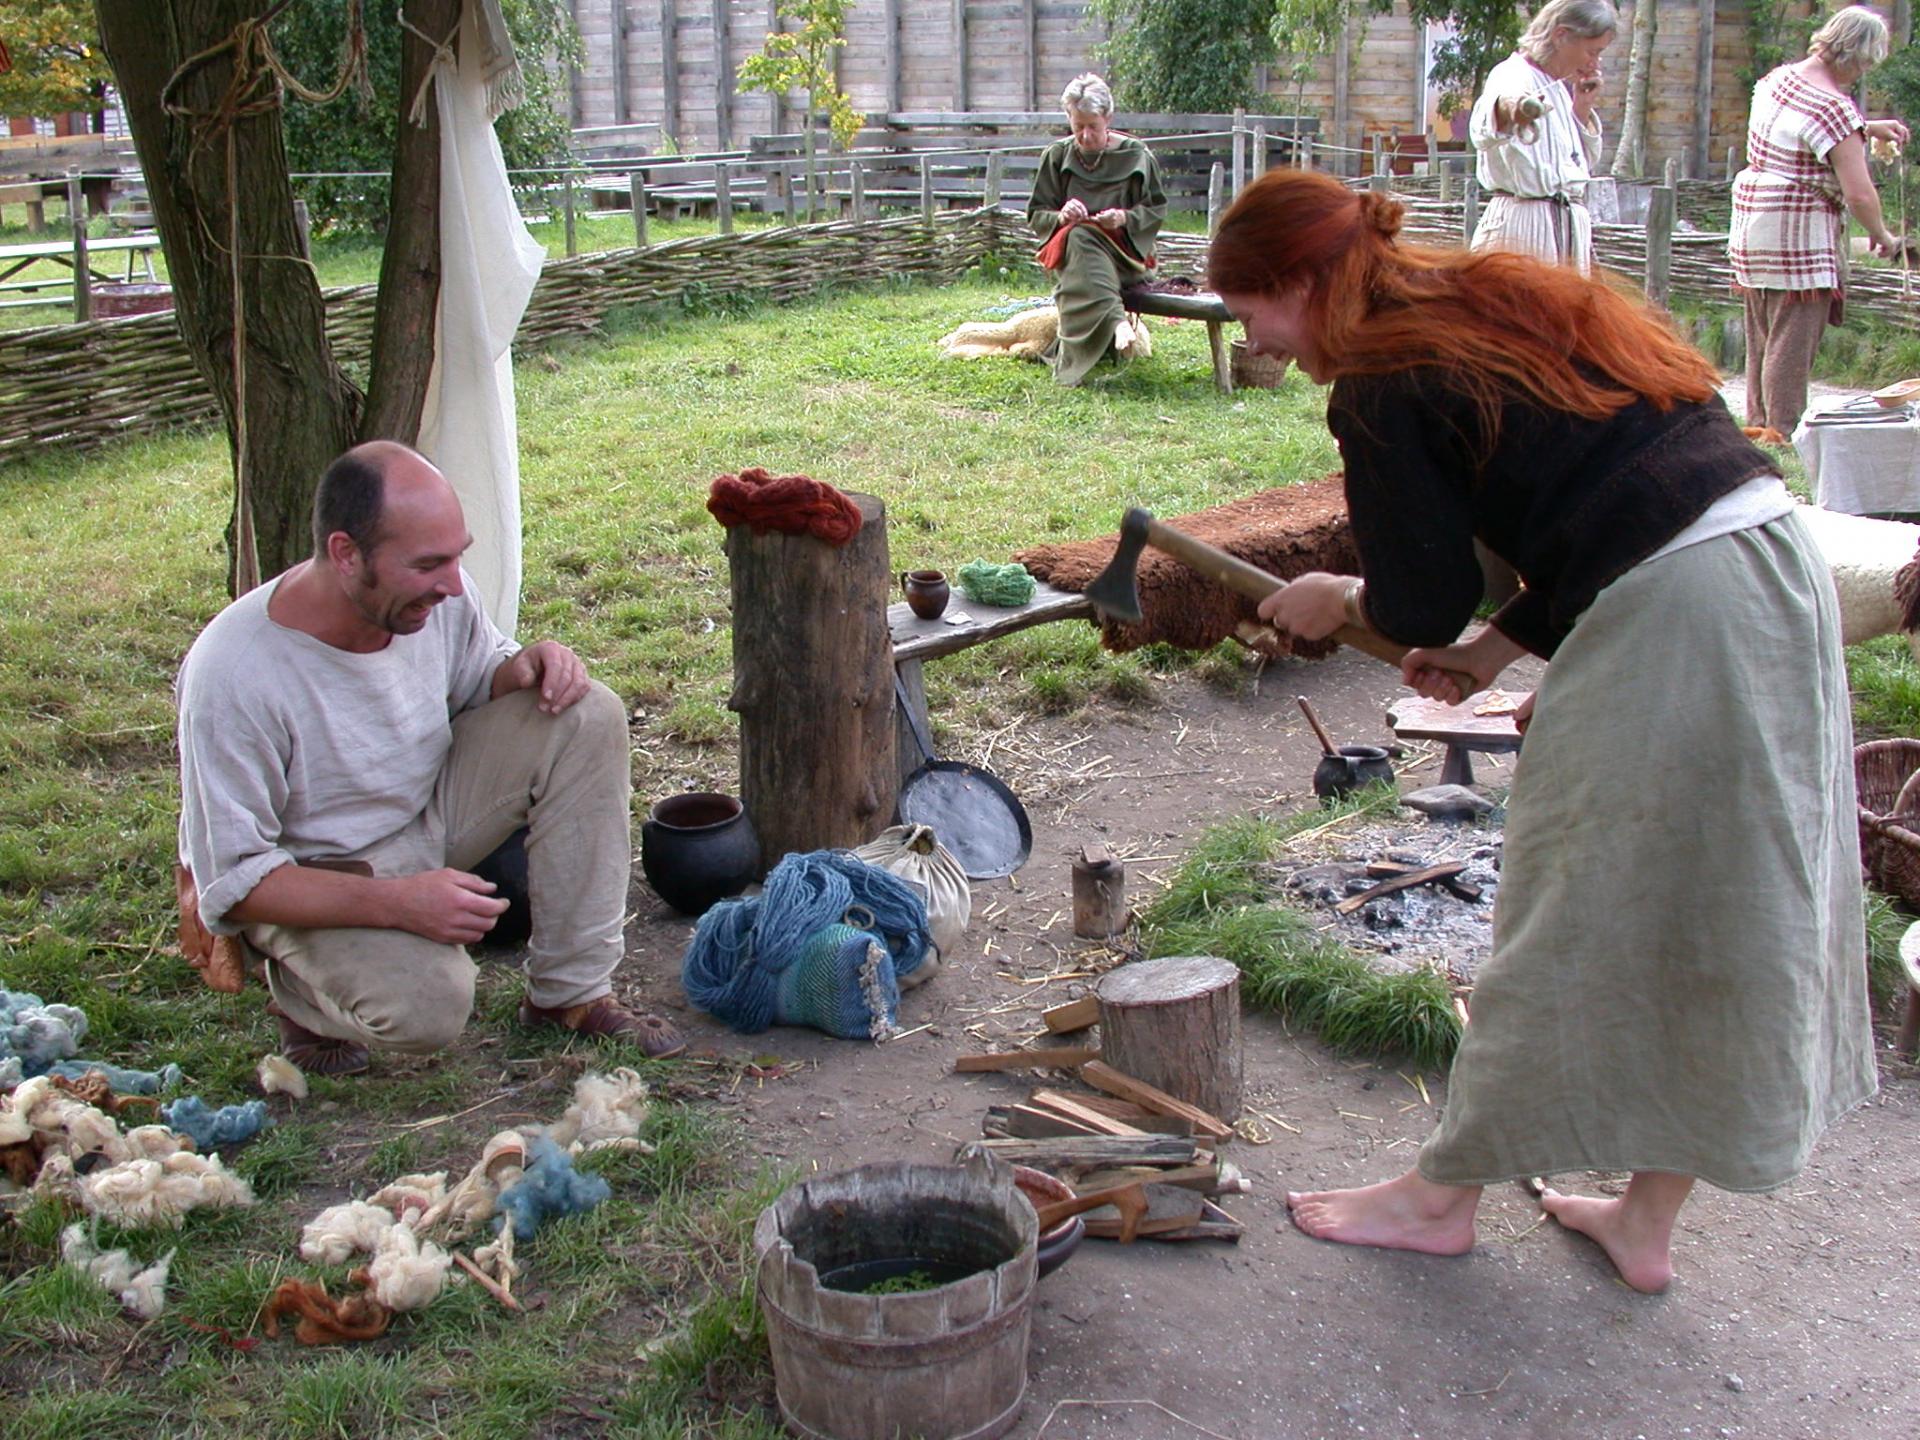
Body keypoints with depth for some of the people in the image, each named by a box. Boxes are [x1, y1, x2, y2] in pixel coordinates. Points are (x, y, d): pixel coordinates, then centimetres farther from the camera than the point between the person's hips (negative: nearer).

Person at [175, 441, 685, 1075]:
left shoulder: (431, 592, -15)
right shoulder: (232, 677, -31)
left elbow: (477, 676, 8)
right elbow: (232, 880, -24)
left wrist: (522, 669, -17)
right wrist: (396, 903, -35)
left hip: (430, 804, 6)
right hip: (316, 874, -6)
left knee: (587, 715, -15)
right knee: (426, 1006, -33)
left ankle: (571, 992, -7)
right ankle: (303, 988, 4)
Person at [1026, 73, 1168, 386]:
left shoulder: (1135, 155, 5)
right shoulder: (1057, 156, 9)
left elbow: (1157, 211, 5)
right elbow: (1036, 215, 9)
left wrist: (1126, 219, -16)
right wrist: (1061, 217, -14)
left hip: (1125, 254, 0)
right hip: (1069, 250, 0)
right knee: (1078, 237, -36)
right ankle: (1117, 323, -56)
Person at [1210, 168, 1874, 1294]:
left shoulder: (1383, 388, -8)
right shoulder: (1497, 306, 19)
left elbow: (1424, 605, -6)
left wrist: (1337, 603, 15)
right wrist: (1503, 646, 22)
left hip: (1671, 622, -9)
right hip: (1778, 559, 10)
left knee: (1570, 926, 5)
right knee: (1709, 925, 15)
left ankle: (1444, 1196, 23)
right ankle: (1648, 1221, 29)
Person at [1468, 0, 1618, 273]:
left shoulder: (1559, 89, 19)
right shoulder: (1513, 74, -9)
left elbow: (1585, 162, 27)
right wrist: (1509, 110, -59)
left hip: (1568, 228, 9)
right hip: (1522, 227, -9)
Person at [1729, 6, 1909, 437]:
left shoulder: (1779, 78, 8)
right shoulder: (1835, 108, -18)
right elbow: (1859, 194, -19)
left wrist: (1868, 128, 22)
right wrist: (1882, 236, -2)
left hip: (1750, 221, 9)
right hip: (1798, 235, -9)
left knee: (1761, 341, 15)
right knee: (1791, 344, -5)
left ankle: (1759, 426, 23)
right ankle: (1784, 436, -2)